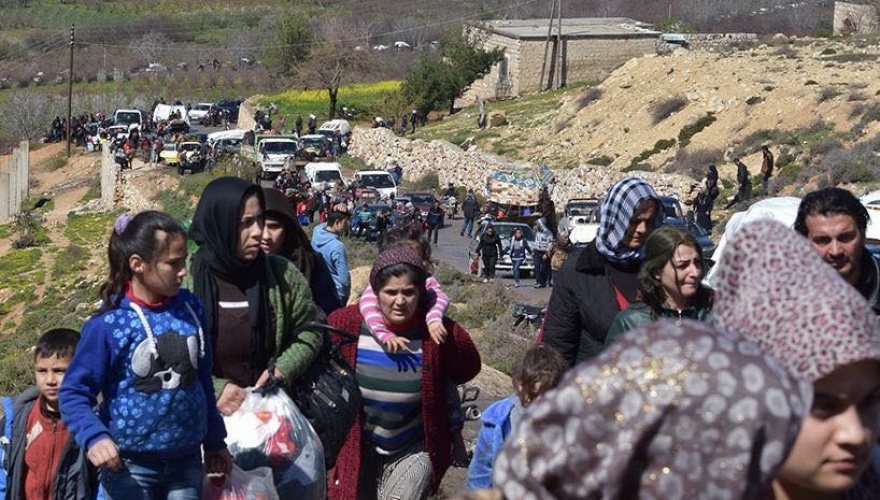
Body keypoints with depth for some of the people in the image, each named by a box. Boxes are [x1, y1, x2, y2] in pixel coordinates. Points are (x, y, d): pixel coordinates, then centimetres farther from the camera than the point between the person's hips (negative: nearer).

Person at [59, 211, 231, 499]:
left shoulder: (190, 308, 0)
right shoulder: (108, 324, -14)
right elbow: (73, 393, -10)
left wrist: (214, 442, 17)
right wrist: (94, 437, -27)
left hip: (186, 461, 4)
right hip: (130, 465, -4)